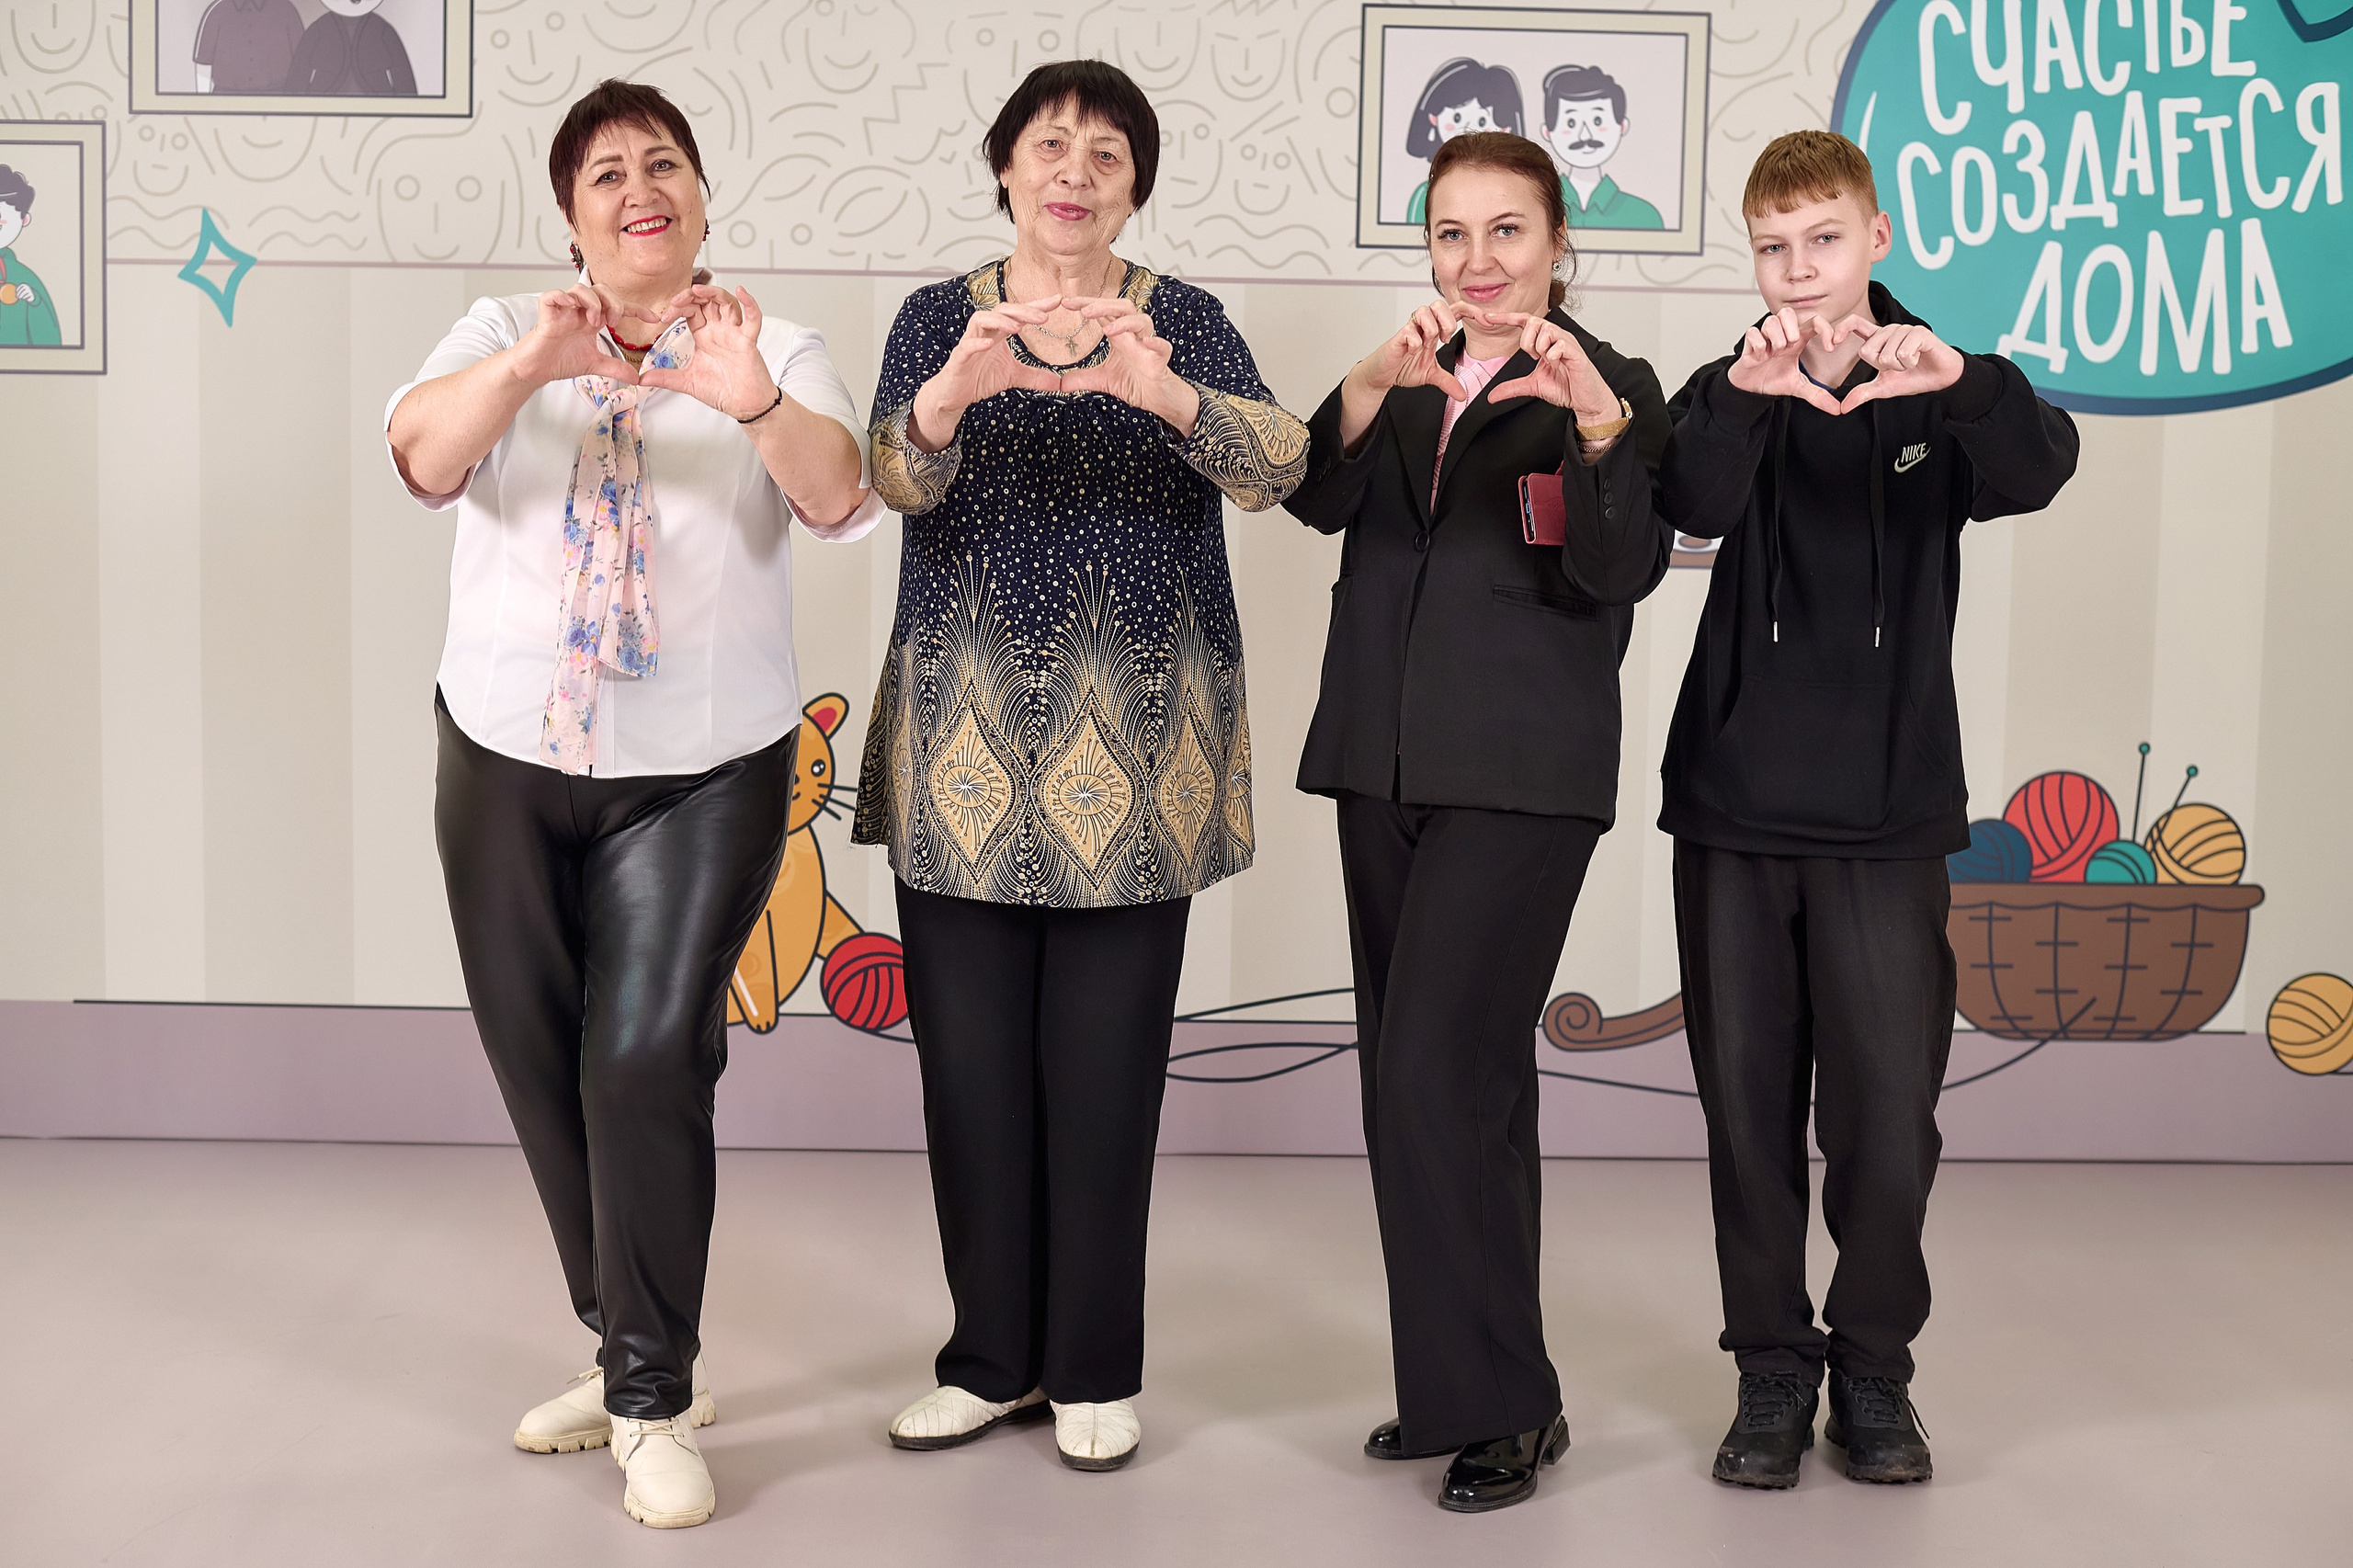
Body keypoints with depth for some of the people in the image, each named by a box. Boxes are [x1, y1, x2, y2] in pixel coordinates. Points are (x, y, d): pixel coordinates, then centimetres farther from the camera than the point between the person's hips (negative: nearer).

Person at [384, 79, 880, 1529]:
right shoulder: (507, 338, 7)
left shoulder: (771, 353, 4)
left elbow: (844, 500, -14)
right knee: (541, 1070, 10)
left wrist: (755, 403, -34)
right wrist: (528, 367, -32)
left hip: (702, 776, -3)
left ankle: (653, 1402, 3)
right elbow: (422, 455, -12)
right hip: (509, 760, 3)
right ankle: (637, 1349, 28)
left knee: (647, 1069, -12)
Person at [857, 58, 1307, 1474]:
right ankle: (995, 1357, 22)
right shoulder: (942, 318, 6)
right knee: (971, 1059, 5)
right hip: (966, 740, 1)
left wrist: (1160, 391, -34)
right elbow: (899, 478, -12)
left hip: (1130, 746, -1)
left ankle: (1095, 1370, 18)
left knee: (1106, 1066, 2)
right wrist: (958, 387, -34)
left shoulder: (1184, 324, 4)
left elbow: (1277, 464, -14)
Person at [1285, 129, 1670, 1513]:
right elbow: (1318, 499, -3)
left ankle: (1505, 1404, -1)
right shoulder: (1409, 384, 15)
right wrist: (1370, 388, -21)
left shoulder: (1613, 385, 0)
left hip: (1521, 775, -6)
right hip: (1389, 766, 6)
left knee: (1437, 1073, -13)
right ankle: (1458, 1383, 22)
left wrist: (1599, 424, -28)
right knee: (1464, 1081, 11)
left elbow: (1618, 576, -13)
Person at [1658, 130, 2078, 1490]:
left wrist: (1963, 380, -39)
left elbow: (2039, 469, -17)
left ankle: (1875, 1368, 19)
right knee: (1750, 1104, 5)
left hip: (1888, 814, 0)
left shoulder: (1942, 397, 5)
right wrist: (1748, 393, -39)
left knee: (1888, 1110, 1)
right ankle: (1774, 1369, 19)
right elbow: (1696, 505, -18)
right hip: (1735, 810, 1)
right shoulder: (1727, 396, 6)